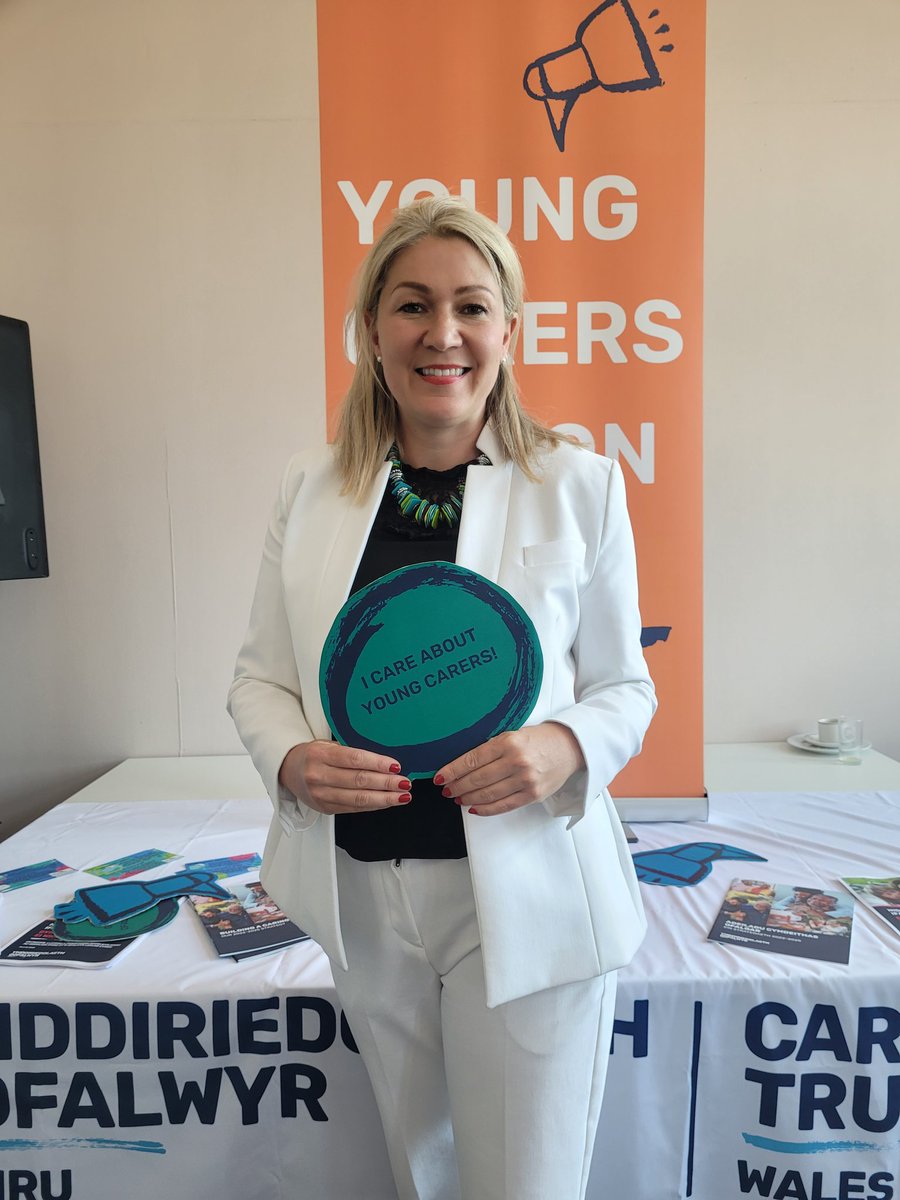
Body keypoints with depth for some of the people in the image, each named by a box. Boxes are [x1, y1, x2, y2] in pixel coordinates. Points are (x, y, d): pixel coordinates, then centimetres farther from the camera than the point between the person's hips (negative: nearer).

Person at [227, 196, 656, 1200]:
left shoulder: (581, 486, -5)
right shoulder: (309, 486, 2)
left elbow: (624, 683, 2)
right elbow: (259, 674, 7)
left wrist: (566, 746, -20)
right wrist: (292, 760, -15)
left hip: (523, 892, -2)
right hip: (362, 894, 3)